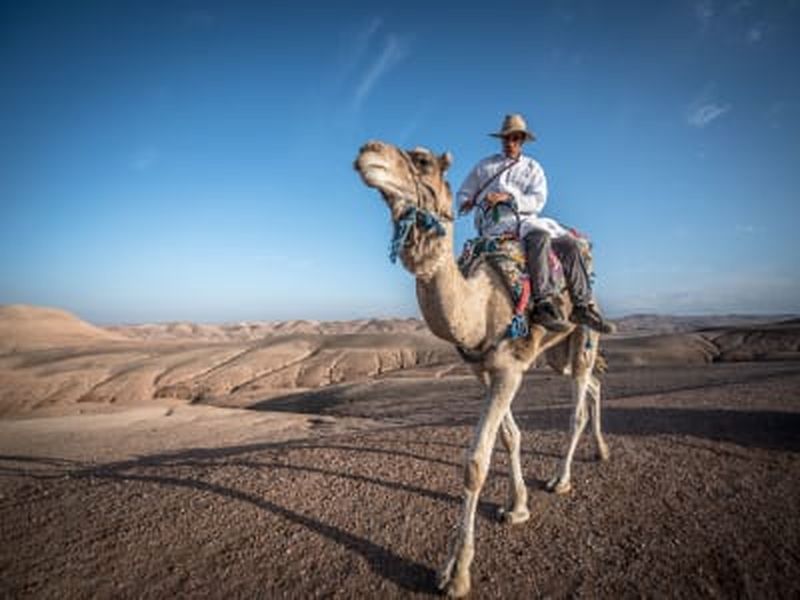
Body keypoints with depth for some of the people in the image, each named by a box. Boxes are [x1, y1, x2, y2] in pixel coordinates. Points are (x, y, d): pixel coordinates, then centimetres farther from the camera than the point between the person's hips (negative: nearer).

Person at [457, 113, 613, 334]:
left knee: (568, 242, -17)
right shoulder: (484, 166, 17)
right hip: (495, 221, -4)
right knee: (538, 235, -34)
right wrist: (467, 203, -3)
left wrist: (508, 197, -14)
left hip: (525, 218, 4)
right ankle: (544, 304, -42)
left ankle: (582, 307, -14)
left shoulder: (533, 168, 18)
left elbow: (538, 200, 1)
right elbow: (463, 194, 21)